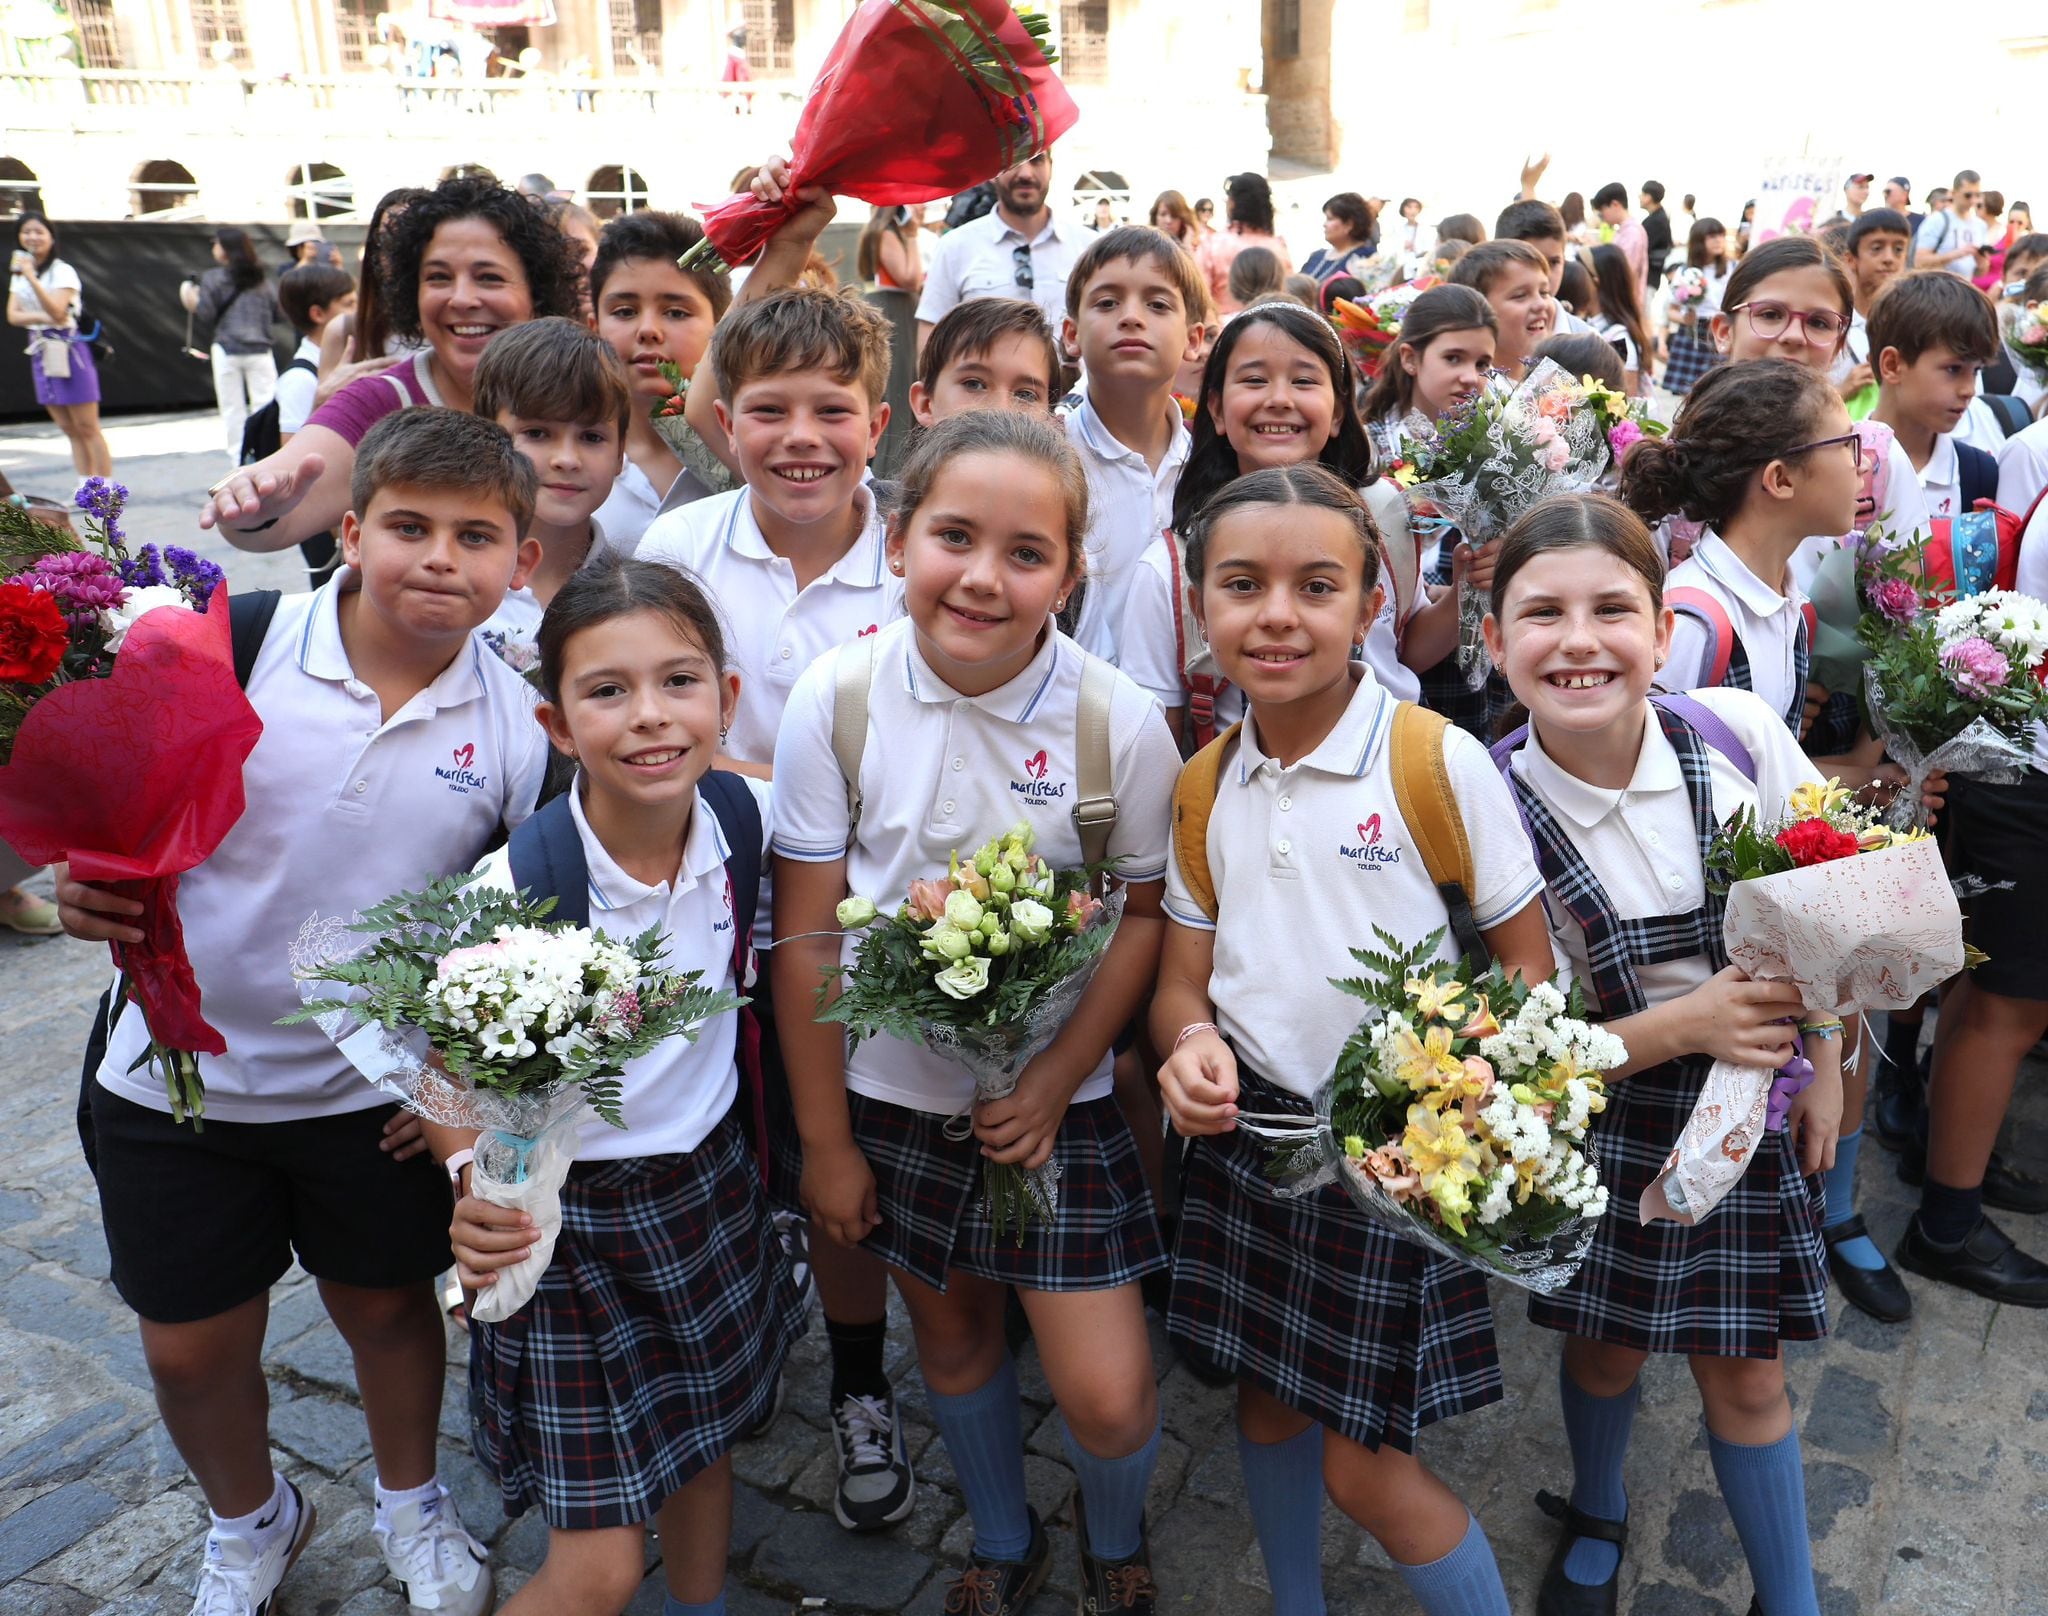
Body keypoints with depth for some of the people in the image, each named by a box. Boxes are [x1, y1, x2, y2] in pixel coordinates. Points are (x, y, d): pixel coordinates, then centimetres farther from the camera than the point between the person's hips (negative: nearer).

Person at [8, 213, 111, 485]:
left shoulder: (63, 272, -8)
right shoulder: (18, 274, 12)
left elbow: (57, 311, -21)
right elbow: (13, 315, 2)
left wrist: (32, 278, -28)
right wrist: (43, 317, -16)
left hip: (68, 350, -7)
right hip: (40, 352, 7)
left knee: (87, 428, -6)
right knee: (69, 429, 9)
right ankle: (86, 489, 13)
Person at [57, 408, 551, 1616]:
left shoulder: (523, 726, -11)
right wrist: (91, 881, -25)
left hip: (381, 1090, 0)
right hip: (177, 1075, 0)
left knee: (388, 1303, 19)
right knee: (193, 1346, 16)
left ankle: (412, 1505, 50)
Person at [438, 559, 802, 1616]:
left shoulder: (740, 818, -13)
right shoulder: (514, 887, -25)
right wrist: (477, 1180, -33)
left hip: (709, 1190, 5)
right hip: (568, 1220, -4)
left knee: (704, 1445, 25)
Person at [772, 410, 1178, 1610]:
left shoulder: (1118, 720, -17)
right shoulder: (837, 697, -14)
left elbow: (1147, 914, -4)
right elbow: (806, 934, -8)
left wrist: (1055, 1081, -12)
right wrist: (823, 1139, -3)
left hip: (1058, 1098, -1)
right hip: (894, 1092, 2)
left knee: (1107, 1398, -1)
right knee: (953, 1333, 21)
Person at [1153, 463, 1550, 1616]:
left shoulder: (1440, 762, -14)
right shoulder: (1205, 786, 0)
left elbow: (1529, 970, -8)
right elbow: (1184, 978, 5)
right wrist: (1191, 1045, -18)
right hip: (1248, 1128, 5)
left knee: (1363, 1464, 5)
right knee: (1268, 1406, 20)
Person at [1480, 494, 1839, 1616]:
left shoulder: (1739, 734, -16)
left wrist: (1824, 1065, 4)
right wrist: (1681, 1025, -24)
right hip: (1606, 1120, -1)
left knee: (1743, 1372, 11)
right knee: (1606, 1348, 16)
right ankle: (1595, 1522, 49)